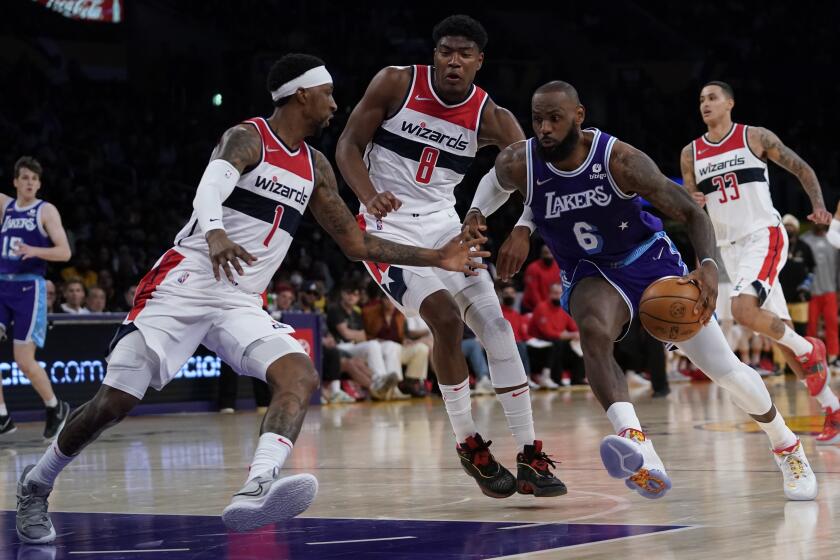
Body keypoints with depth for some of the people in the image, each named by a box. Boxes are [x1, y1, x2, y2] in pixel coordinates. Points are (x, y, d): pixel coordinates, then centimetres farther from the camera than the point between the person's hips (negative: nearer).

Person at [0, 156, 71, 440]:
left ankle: (55, 408, 16)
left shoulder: (46, 211, -3)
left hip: (29, 287, -5)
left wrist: (35, 251, -26)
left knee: (24, 360, -7)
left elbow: (64, 252, -9)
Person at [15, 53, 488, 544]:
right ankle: (37, 485, 17)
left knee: (301, 377, -22)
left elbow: (356, 244, 21)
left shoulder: (315, 167, 15)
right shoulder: (247, 138, -8)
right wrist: (215, 233, -52)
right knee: (115, 402, -8)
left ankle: (254, 493, -43)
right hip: (184, 286, -6)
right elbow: (210, 187, -29)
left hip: (242, 305, 6)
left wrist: (435, 258, 16)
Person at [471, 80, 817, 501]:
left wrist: (708, 266, -40)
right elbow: (498, 185, 9)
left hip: (649, 259, -1)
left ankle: (787, 448, 27)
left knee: (725, 369, -2)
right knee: (593, 330, -37)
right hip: (590, 274, 1)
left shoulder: (620, 160, -26)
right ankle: (638, 451, -54)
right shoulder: (518, 164, -19)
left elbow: (692, 213, -23)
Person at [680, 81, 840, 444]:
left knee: (743, 309, -29)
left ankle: (808, 347, -3)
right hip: (729, 247, 5)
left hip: (764, 235, -5)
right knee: (779, 331, 5)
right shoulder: (691, 154, 8)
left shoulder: (755, 137, -2)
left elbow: (801, 169, 4)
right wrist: (693, 203, -10)